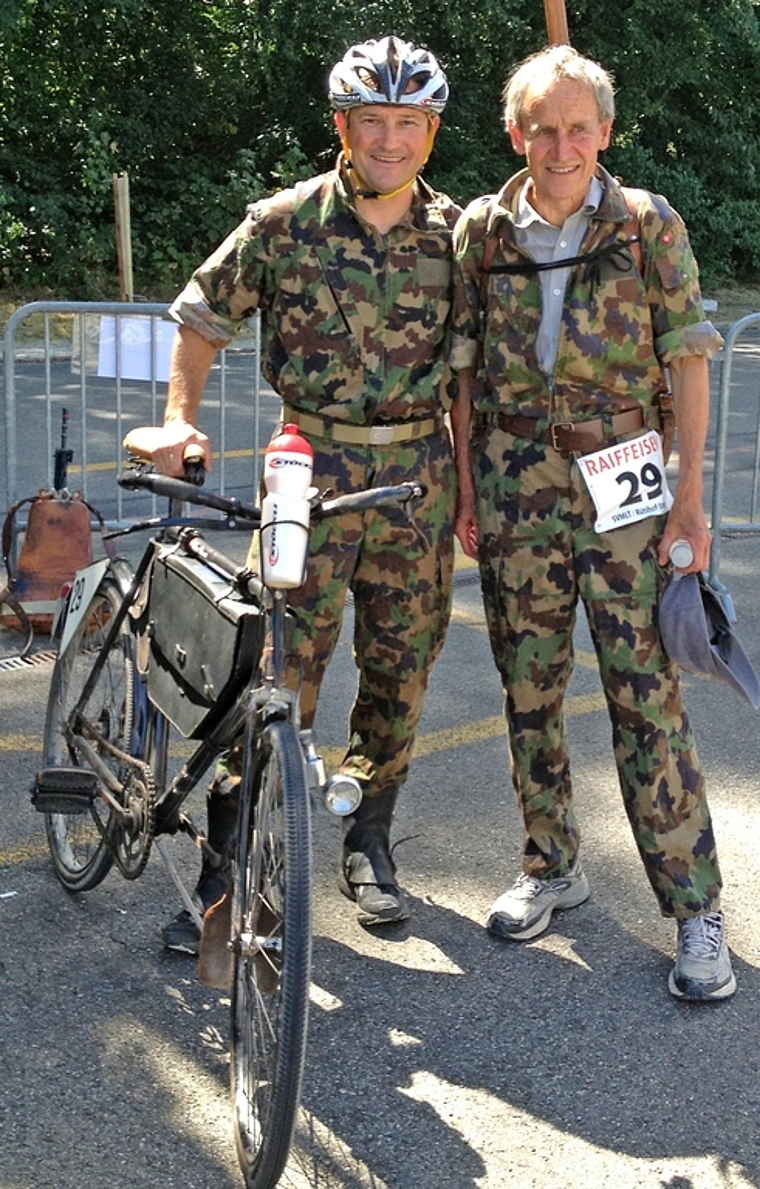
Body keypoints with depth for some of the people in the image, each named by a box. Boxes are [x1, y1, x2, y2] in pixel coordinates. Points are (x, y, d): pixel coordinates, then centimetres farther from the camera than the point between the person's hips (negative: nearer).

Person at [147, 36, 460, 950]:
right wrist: (179, 418, -9)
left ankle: (367, 840, 27)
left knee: (401, 668, 9)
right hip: (312, 466, -3)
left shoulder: (453, 233, 4)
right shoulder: (284, 222, -3)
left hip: (418, 471, 3)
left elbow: (464, 367, 11)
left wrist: (468, 485, 9)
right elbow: (201, 319, 5)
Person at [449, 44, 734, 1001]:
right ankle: (551, 867, 27)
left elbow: (687, 361, -1)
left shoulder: (649, 225, -1)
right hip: (514, 485, 3)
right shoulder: (481, 231, 5)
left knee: (647, 691, -5)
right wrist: (465, 491, 6)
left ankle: (695, 911, 2)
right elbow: (466, 371, 9)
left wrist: (691, 492, -6)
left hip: (622, 483, -3)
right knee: (528, 685, 10)